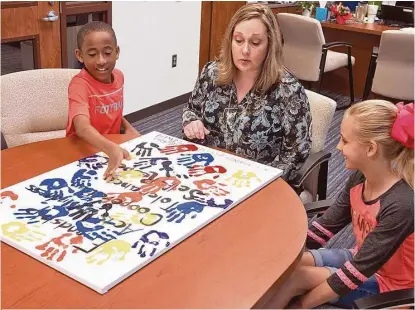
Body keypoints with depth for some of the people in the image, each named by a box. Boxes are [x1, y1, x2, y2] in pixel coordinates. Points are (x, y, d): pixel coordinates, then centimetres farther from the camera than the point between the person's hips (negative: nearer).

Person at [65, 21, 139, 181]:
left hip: (114, 146, 7)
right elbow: (83, 128, -38)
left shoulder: (118, 76, -2)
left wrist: (128, 128, -1)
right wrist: (112, 149, -54)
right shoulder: (79, 84, -22)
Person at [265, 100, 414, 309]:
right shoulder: (359, 178, -8)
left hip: (385, 283, -7)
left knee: (296, 276, -18)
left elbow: (356, 272, -28)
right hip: (361, 260, 7)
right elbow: (326, 225, 1)